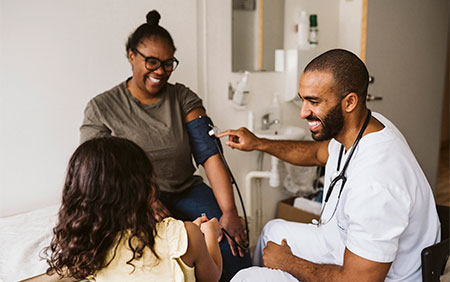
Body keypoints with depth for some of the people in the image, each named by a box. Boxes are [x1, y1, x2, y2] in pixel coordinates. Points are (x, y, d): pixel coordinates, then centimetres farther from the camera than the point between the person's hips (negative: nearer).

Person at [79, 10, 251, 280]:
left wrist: (229, 212, -19)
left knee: (234, 248, -23)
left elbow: (210, 155, -5)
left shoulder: (184, 98, 6)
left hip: (187, 192, 2)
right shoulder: (101, 108, 1)